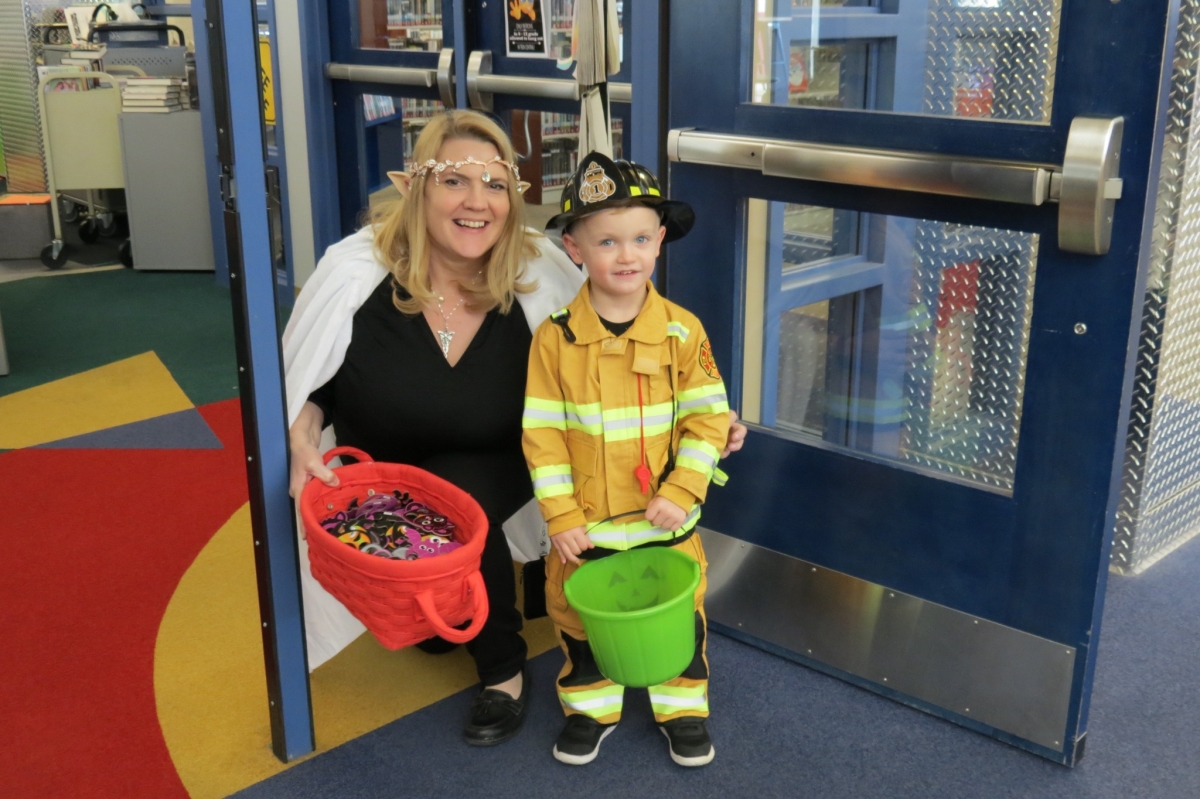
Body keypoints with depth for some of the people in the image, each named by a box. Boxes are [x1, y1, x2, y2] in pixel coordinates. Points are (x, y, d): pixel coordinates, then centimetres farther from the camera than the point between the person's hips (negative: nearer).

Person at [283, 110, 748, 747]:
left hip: (490, 473, -1)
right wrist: (303, 448, -27)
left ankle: (504, 674, -6)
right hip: (375, 477, 1)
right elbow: (302, 380, -9)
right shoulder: (354, 272, -23)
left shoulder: (540, 275, -21)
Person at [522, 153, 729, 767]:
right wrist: (561, 518, -12)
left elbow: (707, 418, -7)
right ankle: (590, 705, 39)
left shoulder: (682, 331, -9)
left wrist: (680, 493, -16)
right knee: (578, 617, 16)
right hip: (583, 526, 0)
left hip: (666, 520, 0)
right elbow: (542, 434, -9)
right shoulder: (554, 338, -11)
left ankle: (682, 706, 38)